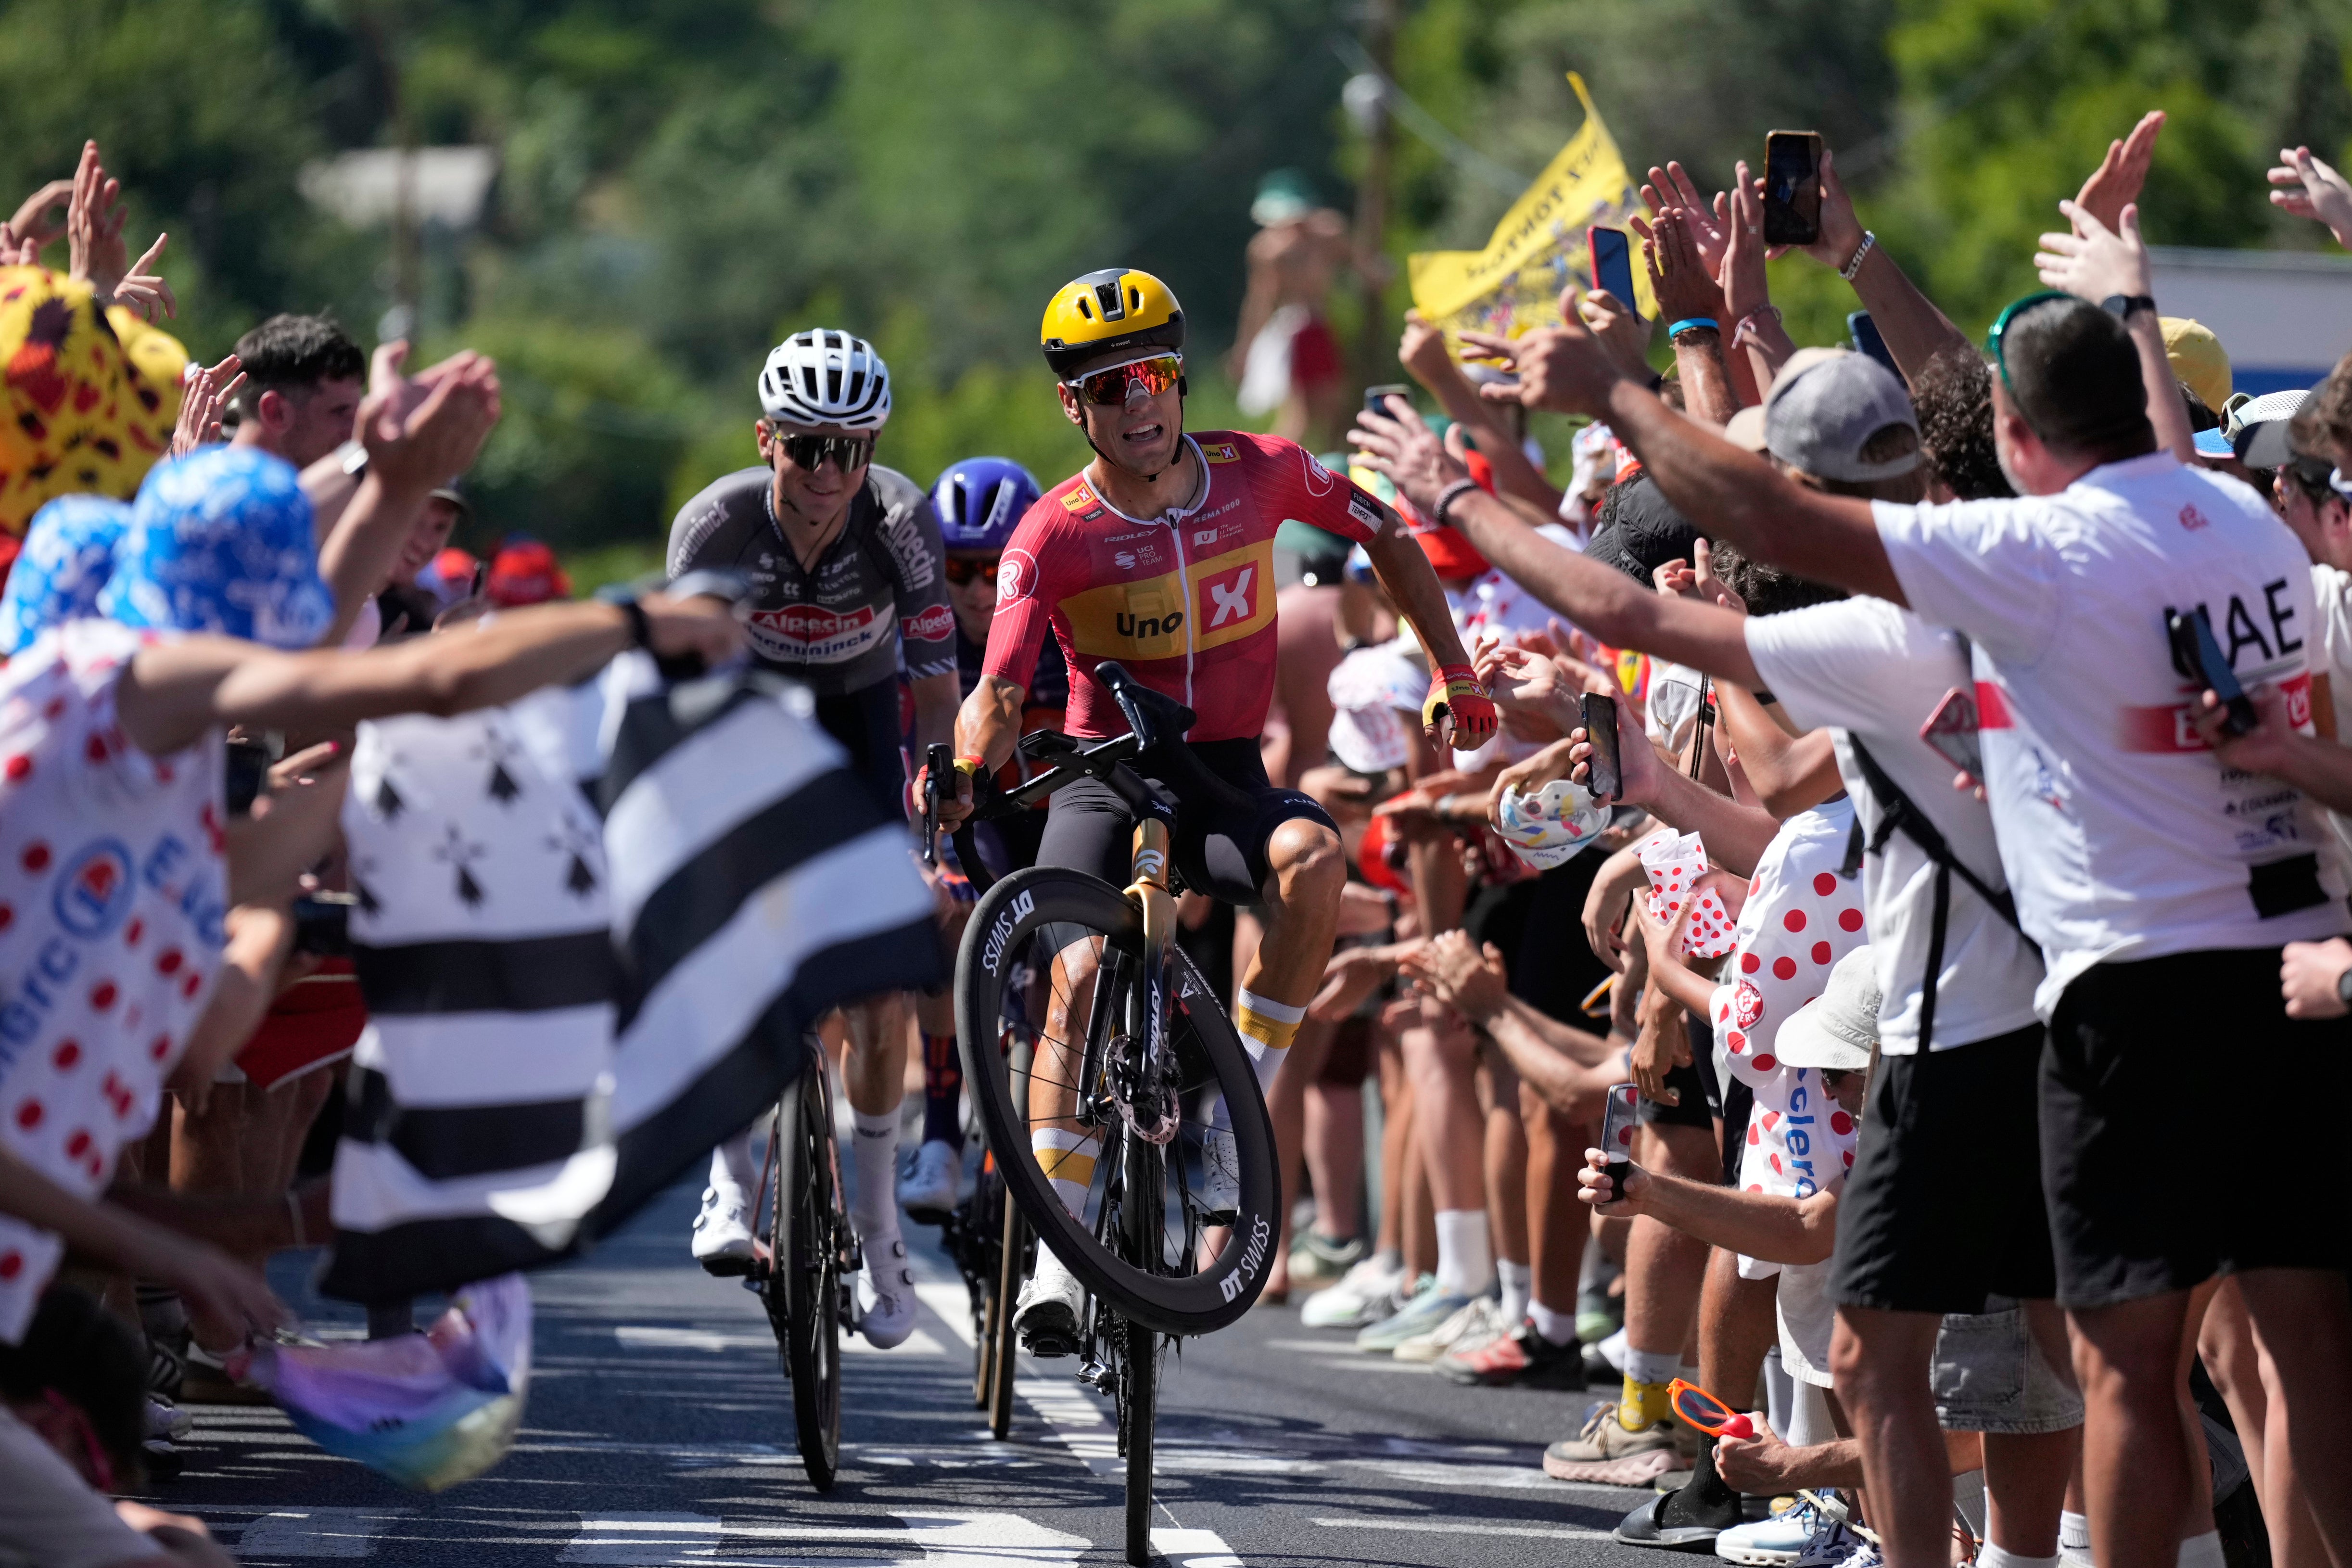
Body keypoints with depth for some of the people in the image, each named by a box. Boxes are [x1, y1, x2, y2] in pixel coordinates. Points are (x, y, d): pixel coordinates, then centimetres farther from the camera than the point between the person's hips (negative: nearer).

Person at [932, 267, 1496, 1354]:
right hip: (1103, 776, -2)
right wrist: (964, 769, -42)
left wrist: (1451, 673, 6)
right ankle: (1056, 1251, -21)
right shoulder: (1055, 534, -12)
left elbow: (1388, 539, 12)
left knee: (1313, 858, -33)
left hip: (1224, 775, 2)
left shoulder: (1258, 475, -5)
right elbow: (999, 688, -21)